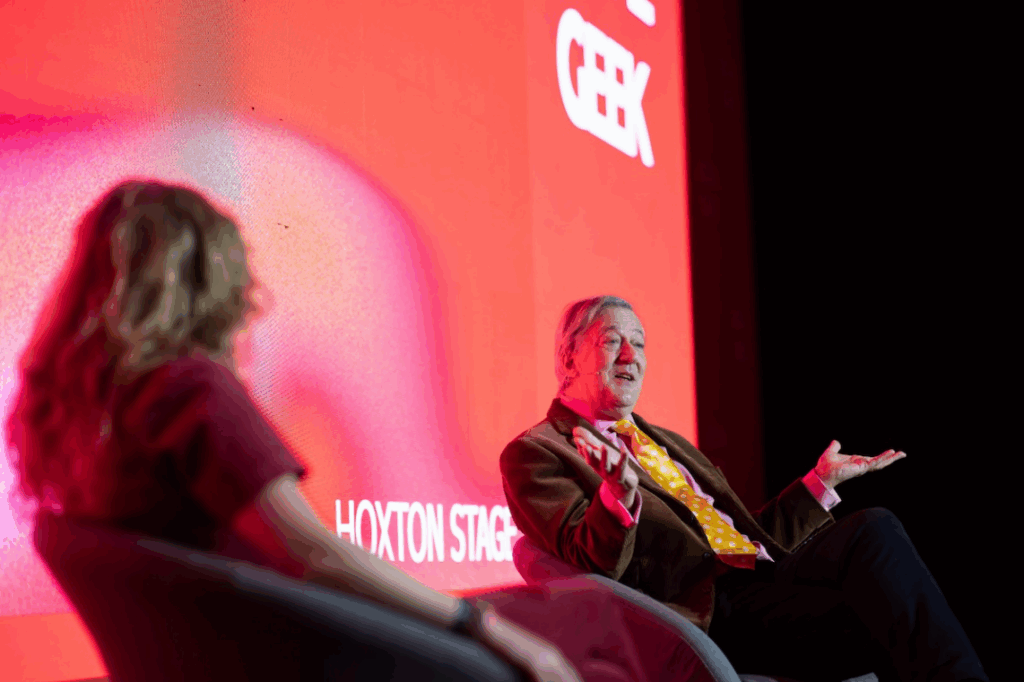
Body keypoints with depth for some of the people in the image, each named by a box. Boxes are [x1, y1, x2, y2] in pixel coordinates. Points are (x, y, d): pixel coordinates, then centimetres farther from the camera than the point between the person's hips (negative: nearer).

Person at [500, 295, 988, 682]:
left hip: (765, 576, 7)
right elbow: (594, 564, -9)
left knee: (873, 527, -23)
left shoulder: (667, 443, 31)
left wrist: (822, 480, 24)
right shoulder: (536, 453, 6)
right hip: (708, 607, -7)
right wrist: (619, 493, -29)